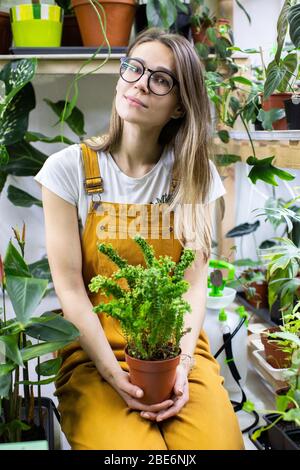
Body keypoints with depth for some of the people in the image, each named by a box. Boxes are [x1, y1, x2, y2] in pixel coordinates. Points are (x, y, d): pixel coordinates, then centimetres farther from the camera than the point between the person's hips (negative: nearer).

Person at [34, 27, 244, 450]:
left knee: (218, 441, -21)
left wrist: (182, 363, -15)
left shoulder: (192, 173, 3)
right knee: (129, 446, -26)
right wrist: (113, 373, -15)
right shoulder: (70, 168, -5)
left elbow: (195, 281, -1)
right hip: (94, 354, -2)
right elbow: (69, 286, -7)